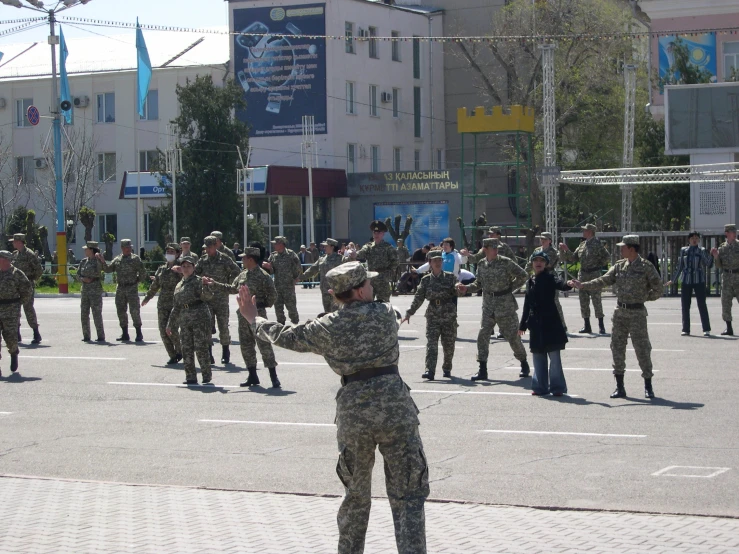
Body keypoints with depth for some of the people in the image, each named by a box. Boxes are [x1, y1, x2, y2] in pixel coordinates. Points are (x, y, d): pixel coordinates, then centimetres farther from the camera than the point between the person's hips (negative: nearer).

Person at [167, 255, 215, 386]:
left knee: (201, 348, -7)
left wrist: (205, 286, -33)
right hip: (185, 320, 7)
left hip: (200, 318, -7)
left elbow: (207, 297, -15)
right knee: (186, 349, 4)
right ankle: (190, 377, 12)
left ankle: (207, 376, 2)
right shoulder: (179, 286, 19)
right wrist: (170, 324, 25)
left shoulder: (198, 281, 0)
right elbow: (176, 307, 25)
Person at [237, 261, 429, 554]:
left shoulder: (328, 327, 2)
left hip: (353, 411, 2)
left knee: (356, 495, 19)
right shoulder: (386, 314, -1)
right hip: (395, 406, -2)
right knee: (408, 496, 2)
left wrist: (254, 319, 33)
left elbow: (287, 336, 16)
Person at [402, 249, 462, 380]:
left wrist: (457, 289, -21)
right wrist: (409, 313, 0)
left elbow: (457, 292, 2)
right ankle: (430, 370, -20)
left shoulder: (450, 277, 5)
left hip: (449, 315, 0)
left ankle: (447, 368, 27)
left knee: (449, 345, 7)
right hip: (432, 315, 0)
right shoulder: (426, 280, 7)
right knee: (431, 343, -12)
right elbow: (418, 298, 6)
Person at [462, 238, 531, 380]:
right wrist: (467, 288, -3)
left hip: (505, 305, -3)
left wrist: (510, 288, -4)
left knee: (513, 336, 4)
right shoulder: (481, 265, 4)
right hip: (488, 307, 4)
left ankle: (524, 365, 24)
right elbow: (479, 283, 14)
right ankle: (482, 370, -1)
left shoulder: (506, 262, -8)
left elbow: (523, 276, -2)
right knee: (483, 336, -6)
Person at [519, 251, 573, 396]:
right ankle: (540, 387, 17)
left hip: (550, 322, -6)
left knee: (554, 355, -4)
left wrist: (569, 285, -48)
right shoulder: (530, 282, 14)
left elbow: (560, 284, -25)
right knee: (538, 356, 9)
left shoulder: (550, 278, -3)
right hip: (536, 323, 6)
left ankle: (557, 387, 2)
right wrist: (523, 325, 22)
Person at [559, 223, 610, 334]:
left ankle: (601, 326, 0)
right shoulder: (582, 244, 13)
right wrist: (566, 250, 6)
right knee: (583, 301, 7)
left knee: (596, 300, -5)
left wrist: (598, 265, -8)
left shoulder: (597, 243, -8)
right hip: (583, 274, 7)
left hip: (594, 274, -7)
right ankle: (587, 326, 13)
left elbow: (606, 256, -12)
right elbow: (573, 258, 16)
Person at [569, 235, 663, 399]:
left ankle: (648, 386, 9)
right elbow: (604, 281, 3)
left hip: (637, 313, -6)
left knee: (642, 348, -3)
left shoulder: (646, 267, -8)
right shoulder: (619, 265, 8)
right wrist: (582, 285, -6)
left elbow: (657, 289, -5)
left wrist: (643, 298, -2)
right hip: (620, 312, 6)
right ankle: (619, 387, 12)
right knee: (617, 347, 5)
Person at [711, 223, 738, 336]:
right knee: (725, 303, 3)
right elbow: (719, 266, 9)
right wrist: (716, 256, -7)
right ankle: (729, 328, 11)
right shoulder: (722, 247, 8)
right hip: (726, 278, 3)